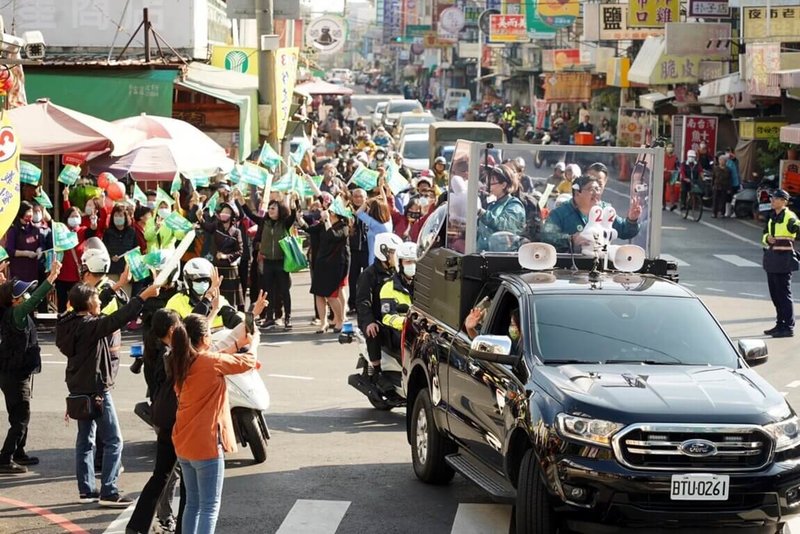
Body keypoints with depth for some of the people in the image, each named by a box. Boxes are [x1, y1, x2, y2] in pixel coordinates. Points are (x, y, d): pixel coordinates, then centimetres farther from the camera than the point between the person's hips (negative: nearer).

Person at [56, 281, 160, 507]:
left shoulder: (70, 324, 5)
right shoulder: (90, 326, -22)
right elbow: (117, 319, -33)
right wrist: (143, 296, -32)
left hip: (80, 389, 10)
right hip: (96, 389, -10)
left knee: (85, 439, 14)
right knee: (114, 441, -4)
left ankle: (86, 490, 17)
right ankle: (108, 492, -7)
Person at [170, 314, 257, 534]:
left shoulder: (181, 363, 5)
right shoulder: (211, 362, -16)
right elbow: (247, 362, -2)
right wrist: (247, 345, 18)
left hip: (184, 444, 8)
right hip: (206, 444, -8)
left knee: (193, 503, 17)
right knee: (210, 506, -3)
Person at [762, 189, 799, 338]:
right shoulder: (771, 216, 13)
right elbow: (765, 235, 20)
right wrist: (767, 238, -2)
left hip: (784, 258, -8)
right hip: (771, 258, 8)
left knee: (784, 294, -5)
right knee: (775, 293, 13)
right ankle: (780, 325, 23)